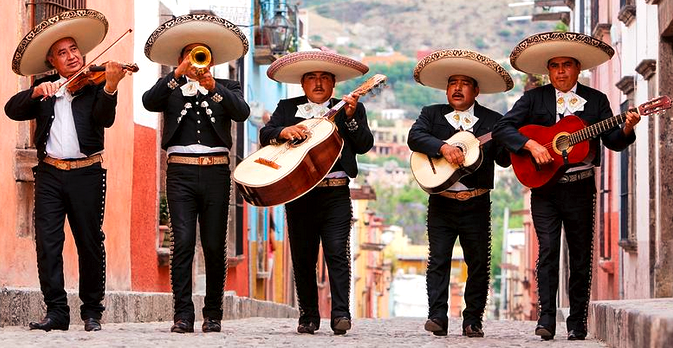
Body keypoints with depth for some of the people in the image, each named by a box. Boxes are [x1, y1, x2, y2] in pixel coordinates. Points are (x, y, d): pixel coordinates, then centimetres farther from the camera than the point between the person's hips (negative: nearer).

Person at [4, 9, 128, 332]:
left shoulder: (94, 85, 5)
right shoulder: (44, 90, 14)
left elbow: (105, 119, -13)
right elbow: (12, 110, 1)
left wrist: (110, 87, -31)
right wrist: (36, 93, -17)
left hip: (86, 173, -2)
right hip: (50, 173, 2)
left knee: (90, 244, 1)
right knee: (47, 243, -4)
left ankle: (92, 312, 10)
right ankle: (56, 311, 0)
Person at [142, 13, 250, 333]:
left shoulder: (227, 88, 16)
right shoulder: (171, 89, 15)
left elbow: (242, 112, -5)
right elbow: (149, 102, -6)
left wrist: (213, 87, -18)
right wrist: (178, 74, -14)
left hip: (216, 173, 1)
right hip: (181, 172, -1)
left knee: (214, 246, 0)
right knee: (182, 243, -9)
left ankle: (213, 315, 7)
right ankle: (182, 315, -9)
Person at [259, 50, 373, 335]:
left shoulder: (352, 109, 11)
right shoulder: (288, 108, 15)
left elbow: (364, 145, -1)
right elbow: (265, 134, 2)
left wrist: (350, 117, -14)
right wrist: (285, 132, -18)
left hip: (336, 193, -2)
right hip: (298, 193, 2)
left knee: (337, 253, -12)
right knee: (303, 258, 5)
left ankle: (340, 314, -14)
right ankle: (308, 317, 13)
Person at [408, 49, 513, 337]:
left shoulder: (493, 121, 6)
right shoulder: (432, 114, 9)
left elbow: (504, 158, -2)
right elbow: (414, 137, -9)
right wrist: (443, 147, -23)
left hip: (476, 205, 0)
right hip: (441, 202, 0)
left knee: (478, 264, 3)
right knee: (438, 260, -5)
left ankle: (472, 321, 10)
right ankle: (437, 317, -5)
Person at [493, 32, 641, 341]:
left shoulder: (596, 100, 8)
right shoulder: (534, 98, 5)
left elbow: (613, 142, 4)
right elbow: (502, 128, -3)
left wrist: (627, 129, -17)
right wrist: (531, 145, -16)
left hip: (581, 188, 1)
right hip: (544, 188, -1)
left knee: (580, 257, 3)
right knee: (548, 251, -10)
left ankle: (577, 323, 10)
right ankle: (546, 319, -11)